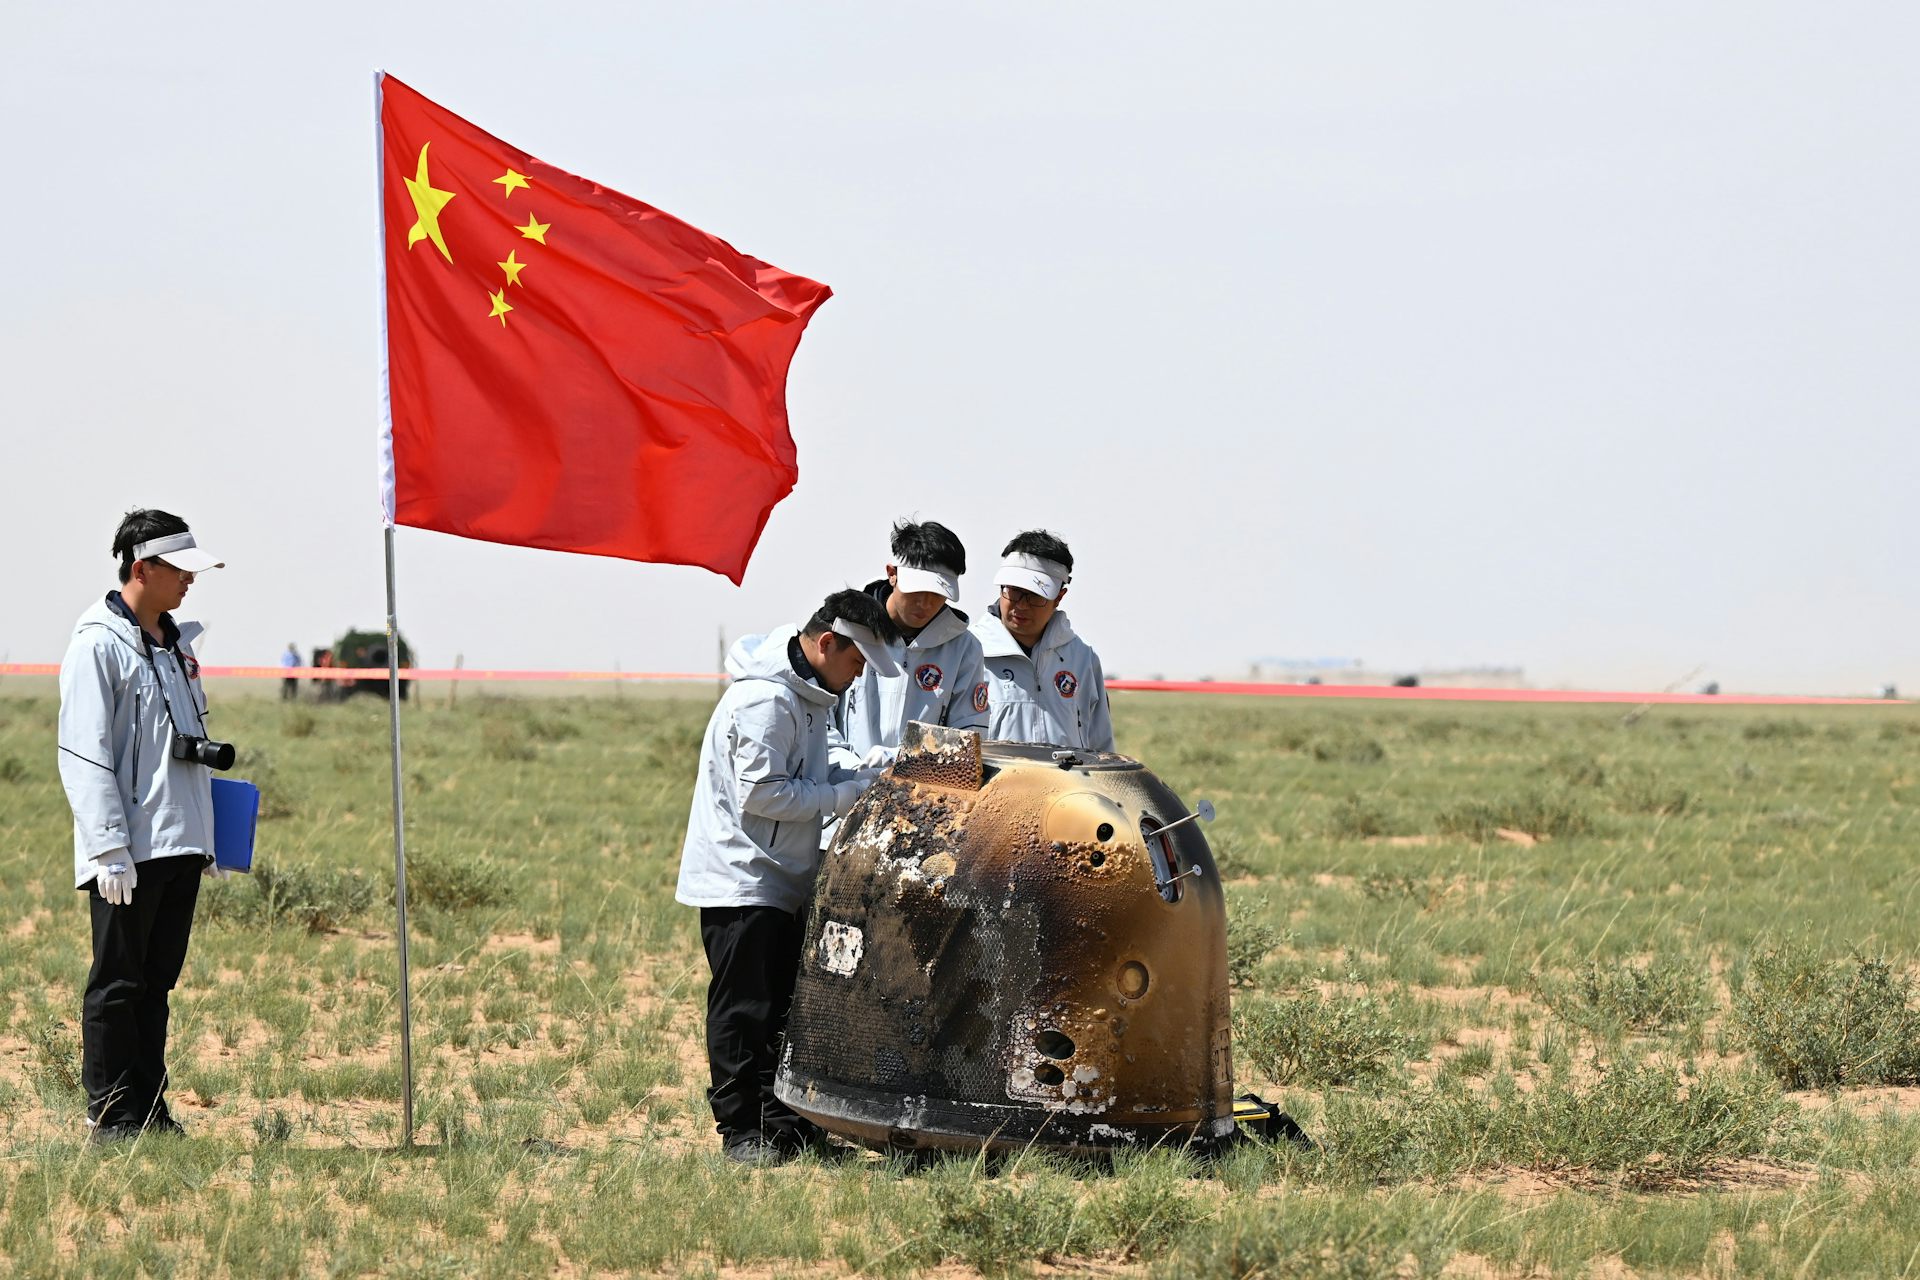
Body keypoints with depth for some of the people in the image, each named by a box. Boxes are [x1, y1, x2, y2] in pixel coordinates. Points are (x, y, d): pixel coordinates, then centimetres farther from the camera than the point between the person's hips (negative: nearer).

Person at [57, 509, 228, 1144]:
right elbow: (83, 753, -14)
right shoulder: (99, 643, -9)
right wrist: (109, 847, -19)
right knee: (117, 984, -2)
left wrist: (206, 836, 21)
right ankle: (111, 1116, 2)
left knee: (157, 982, 11)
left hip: (181, 844, 8)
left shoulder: (174, 642, 16)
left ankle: (151, 1110, 15)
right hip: (129, 852, -8)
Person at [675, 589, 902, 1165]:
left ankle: (784, 1124, 19)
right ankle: (740, 1132, -1)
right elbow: (761, 793, -23)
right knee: (743, 1010, -5)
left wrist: (871, 777, 2)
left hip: (781, 881, 10)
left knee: (783, 1009, 13)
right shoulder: (766, 700, -20)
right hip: (742, 880, -10)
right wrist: (851, 793, -18)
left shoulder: (807, 696, 13)